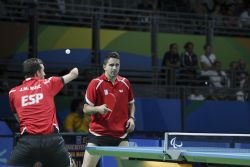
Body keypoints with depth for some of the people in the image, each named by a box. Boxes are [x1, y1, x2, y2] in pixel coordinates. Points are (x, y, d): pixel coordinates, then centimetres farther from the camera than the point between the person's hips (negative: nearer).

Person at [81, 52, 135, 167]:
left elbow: (131, 103, 20)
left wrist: (131, 118, 2)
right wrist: (98, 109, -26)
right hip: (98, 133, -3)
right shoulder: (95, 84, -8)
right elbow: (86, 109, -6)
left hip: (121, 134, 3)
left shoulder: (125, 83, 5)